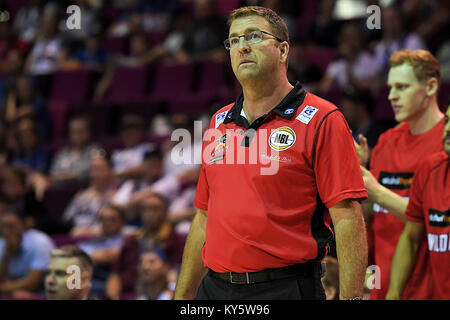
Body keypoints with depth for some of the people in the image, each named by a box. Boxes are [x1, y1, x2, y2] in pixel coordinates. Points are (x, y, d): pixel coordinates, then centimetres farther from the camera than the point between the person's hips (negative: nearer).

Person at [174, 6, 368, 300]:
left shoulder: (322, 120, -6)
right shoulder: (218, 124, 14)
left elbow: (347, 218, -12)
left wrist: (351, 298, -20)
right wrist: (182, 297, 14)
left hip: (287, 287, -6)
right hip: (215, 288, 6)